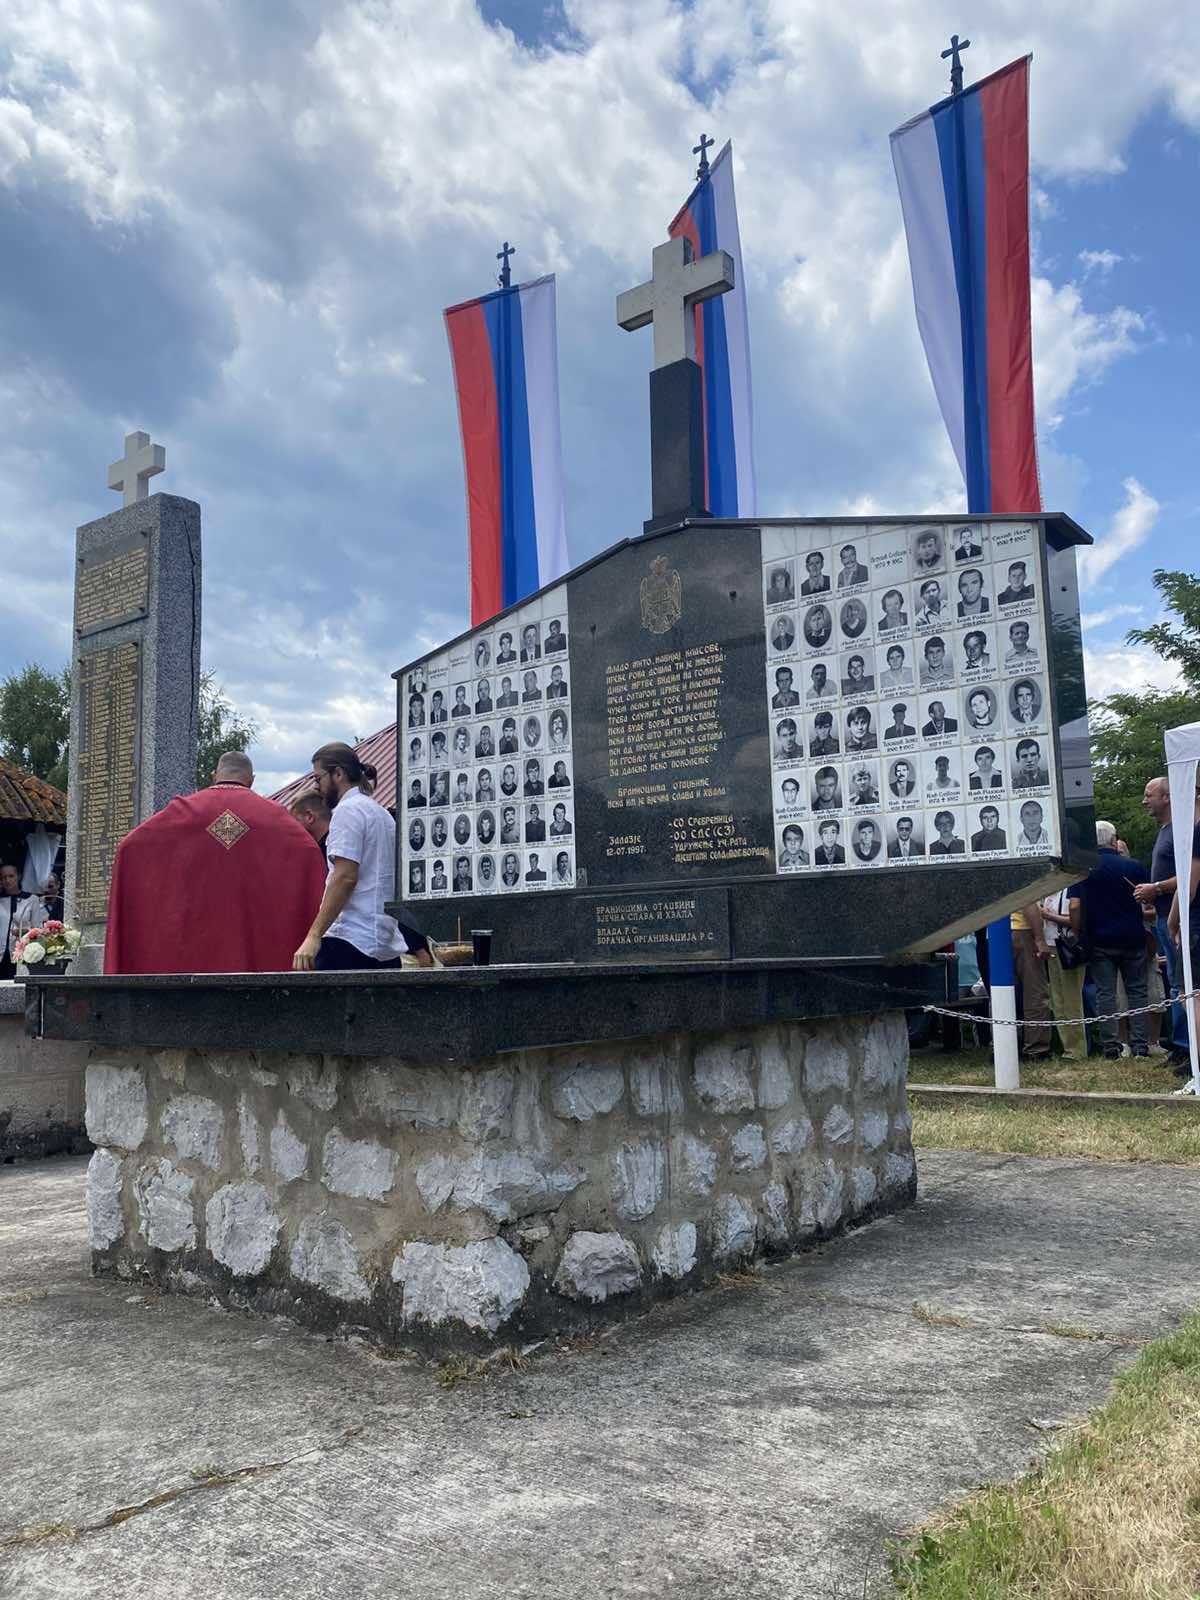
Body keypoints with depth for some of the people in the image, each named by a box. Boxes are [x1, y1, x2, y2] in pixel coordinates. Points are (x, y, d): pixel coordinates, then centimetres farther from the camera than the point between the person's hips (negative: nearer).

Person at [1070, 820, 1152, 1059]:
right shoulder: (1134, 866, -1)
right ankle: (1140, 1045, 6)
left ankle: (1111, 1047, 0)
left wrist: (1077, 934, 2)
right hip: (1133, 938, 0)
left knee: (1105, 994, 2)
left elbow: (1074, 906, -8)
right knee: (1137, 992, 8)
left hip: (1099, 940, 0)